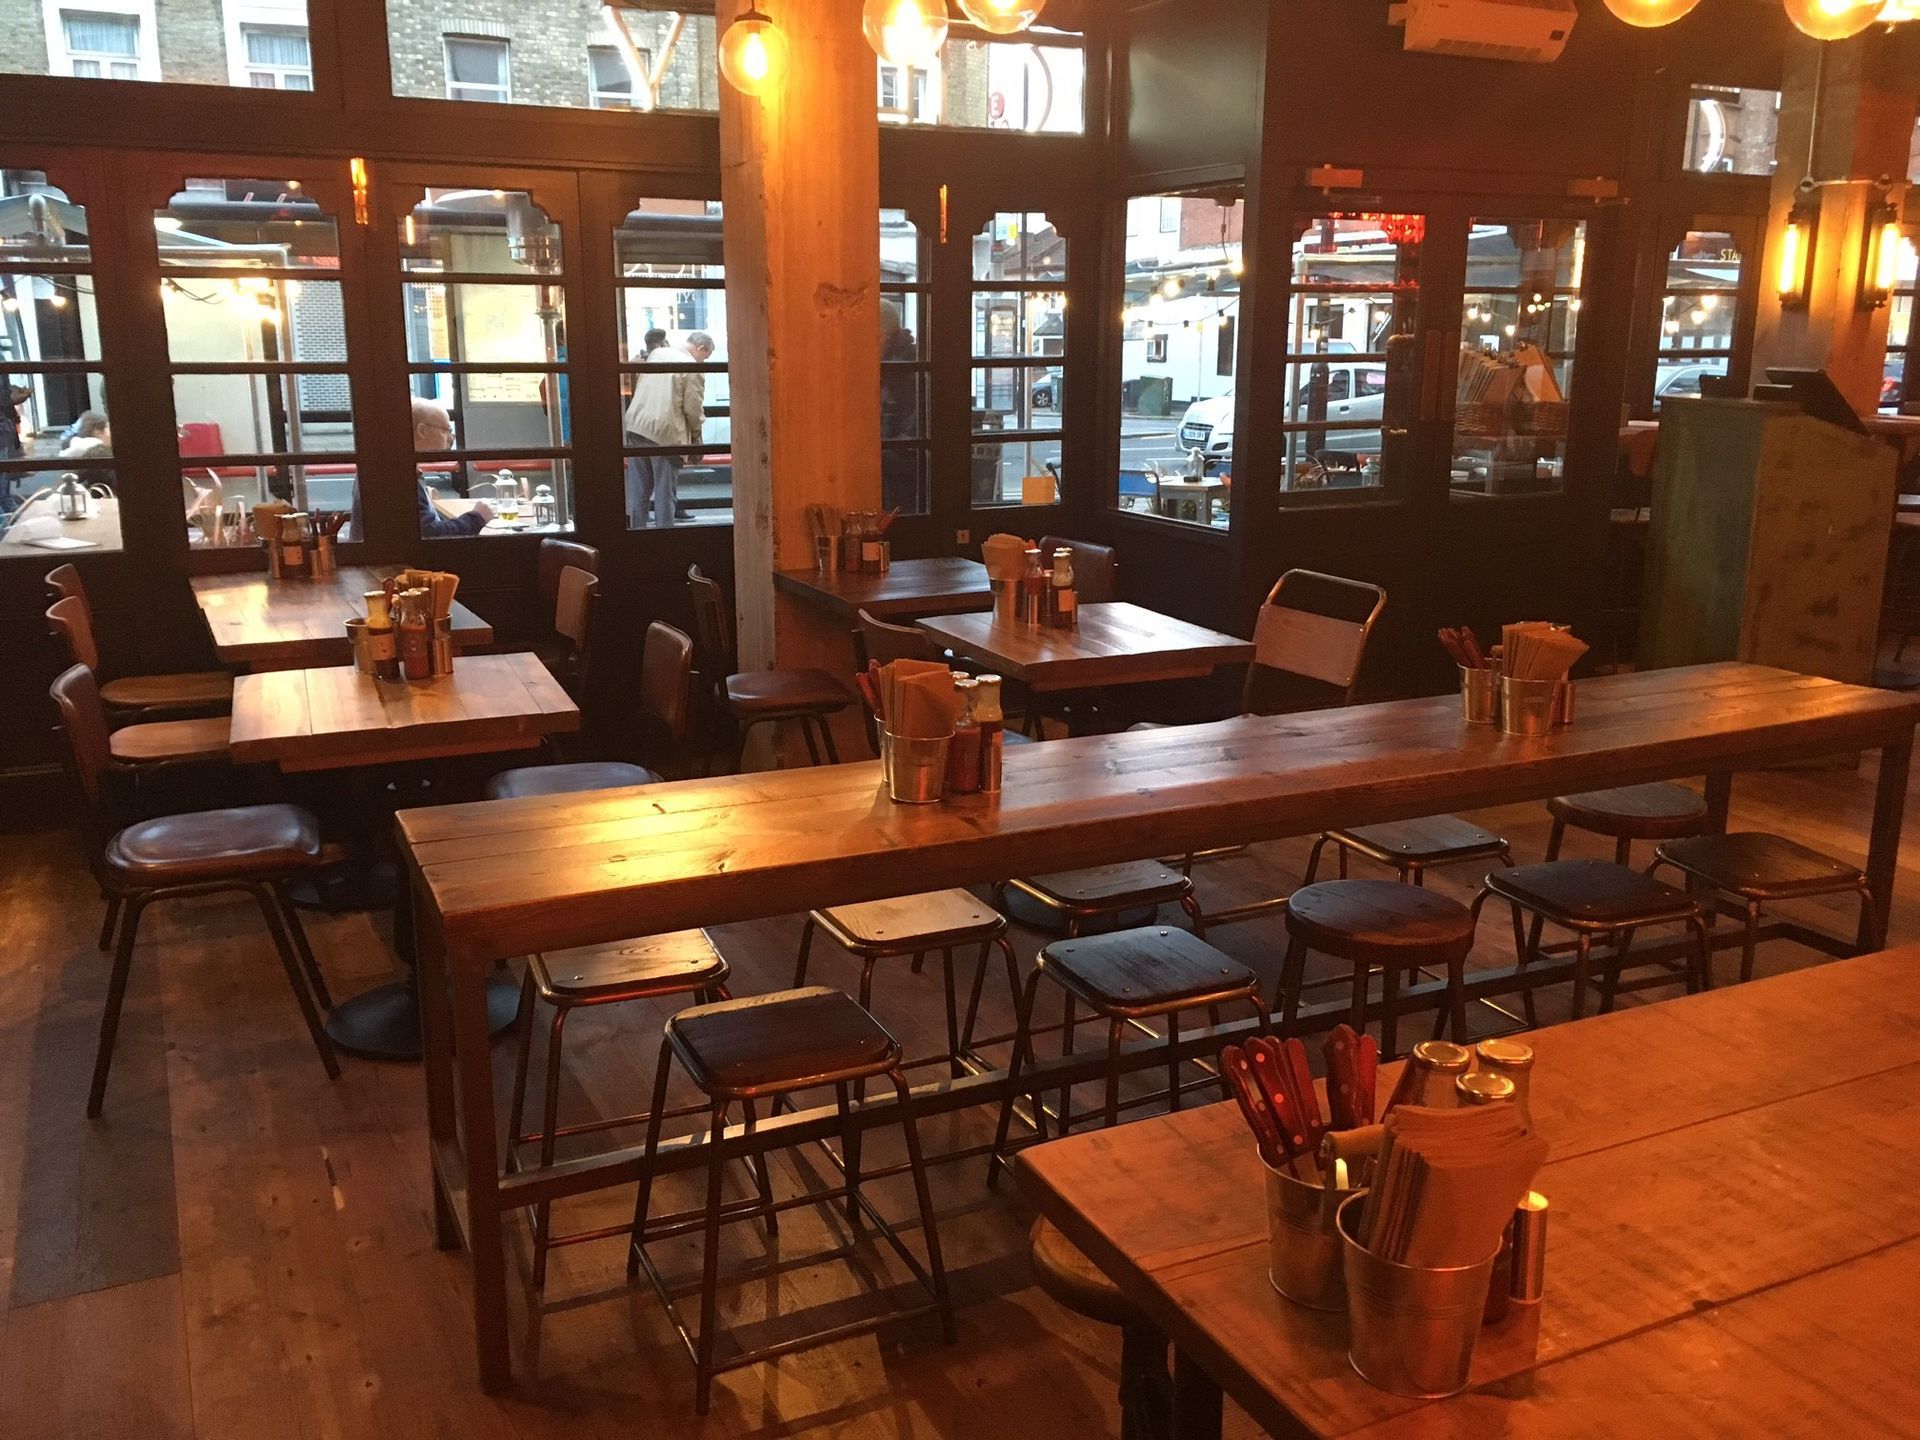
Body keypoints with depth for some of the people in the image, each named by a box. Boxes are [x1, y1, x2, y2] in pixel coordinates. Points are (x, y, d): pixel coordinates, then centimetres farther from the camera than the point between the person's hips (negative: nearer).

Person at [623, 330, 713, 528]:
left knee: (639, 486, 12)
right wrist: (696, 433, 9)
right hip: (665, 431, -6)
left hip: (637, 424, 6)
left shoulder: (657, 353, 13)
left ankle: (637, 527, 17)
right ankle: (663, 530, 5)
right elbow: (693, 408, -8)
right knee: (665, 487, 3)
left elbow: (638, 386, 19)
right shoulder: (692, 369, -7)